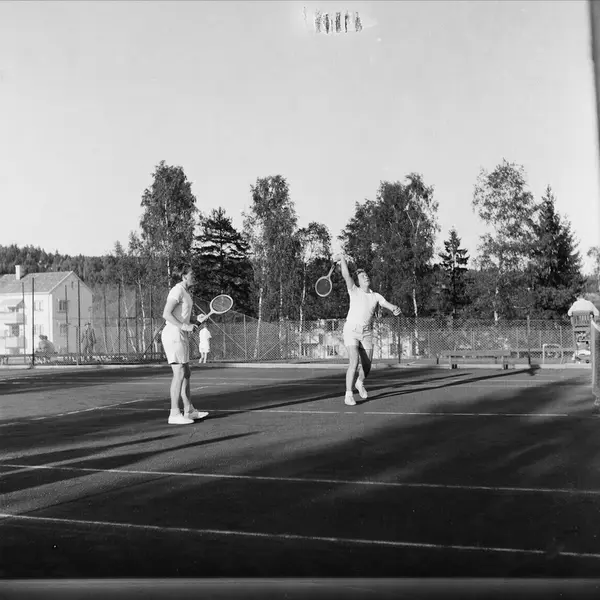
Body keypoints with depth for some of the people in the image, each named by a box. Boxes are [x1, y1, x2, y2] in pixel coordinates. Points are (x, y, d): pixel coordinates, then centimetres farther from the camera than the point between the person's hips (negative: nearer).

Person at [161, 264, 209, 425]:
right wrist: (185, 326, -24)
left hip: (181, 336, 10)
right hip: (173, 335, -10)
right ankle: (174, 415, -9)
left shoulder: (185, 292, 17)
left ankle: (189, 411, 19)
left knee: (186, 373, 12)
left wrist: (197, 321, 9)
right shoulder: (177, 290, -13)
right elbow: (166, 314, -20)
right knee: (179, 373, -11)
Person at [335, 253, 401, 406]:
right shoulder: (354, 291, 3)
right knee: (354, 362, -20)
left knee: (366, 367, 6)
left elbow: (387, 304, -7)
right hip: (351, 331, -3)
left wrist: (395, 308, -29)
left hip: (367, 333, 3)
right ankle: (349, 395, -11)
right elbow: (346, 275, -9)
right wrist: (343, 259, -20)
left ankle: (360, 383, 41)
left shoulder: (376, 296, 9)